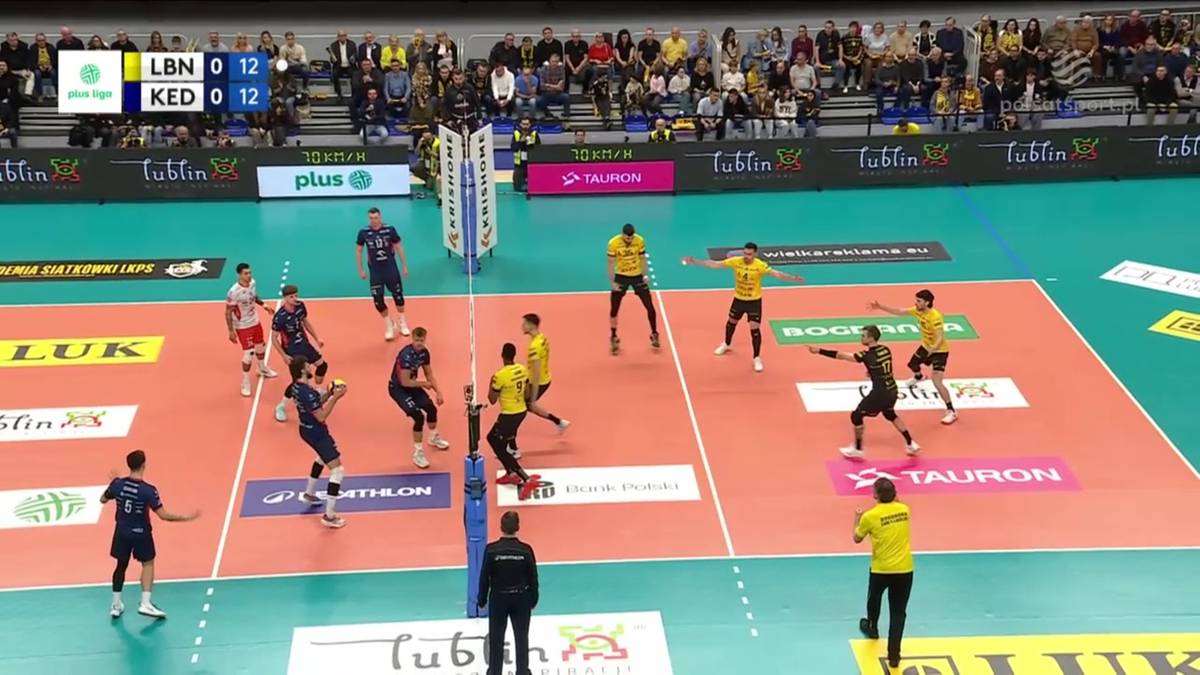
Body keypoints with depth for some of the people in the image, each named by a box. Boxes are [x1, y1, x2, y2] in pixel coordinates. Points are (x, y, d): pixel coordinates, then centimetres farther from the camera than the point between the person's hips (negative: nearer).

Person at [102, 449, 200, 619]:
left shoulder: (117, 483, -13)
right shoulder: (148, 490, -24)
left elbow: (103, 500, 7)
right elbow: (163, 515, -24)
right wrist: (187, 517, -16)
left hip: (122, 532, 3)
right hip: (141, 534, -3)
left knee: (121, 565, 18)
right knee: (148, 564, 16)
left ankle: (116, 605, 26)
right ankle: (145, 603, 6)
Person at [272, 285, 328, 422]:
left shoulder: (300, 306, -9)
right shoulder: (279, 317, -28)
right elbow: (274, 338, -18)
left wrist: (316, 339, 13)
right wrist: (284, 356, -21)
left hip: (305, 344, 7)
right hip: (292, 350, -7)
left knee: (322, 365, 17)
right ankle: (281, 407, 4)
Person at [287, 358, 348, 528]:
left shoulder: (295, 387, -1)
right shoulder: (306, 392, -30)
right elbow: (321, 416, -27)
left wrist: (329, 393, -1)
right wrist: (335, 397, -25)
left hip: (308, 429, 10)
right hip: (316, 433, -10)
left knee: (323, 457, 39)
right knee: (338, 470, -10)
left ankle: (309, 493, 52)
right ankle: (329, 516, -10)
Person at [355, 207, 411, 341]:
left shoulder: (389, 229, -10)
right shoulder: (363, 232, -7)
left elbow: (398, 247, 1)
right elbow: (358, 250, 6)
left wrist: (404, 265, 2)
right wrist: (360, 270, 5)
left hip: (391, 268, 0)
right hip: (375, 271, 0)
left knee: (398, 295, 9)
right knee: (378, 300, -2)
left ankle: (402, 323, 30)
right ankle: (389, 326, 20)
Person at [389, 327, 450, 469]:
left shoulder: (424, 352, -6)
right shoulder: (406, 355, -30)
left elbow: (429, 375, 6)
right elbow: (404, 382, -29)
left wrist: (438, 392, -6)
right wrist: (424, 384, -15)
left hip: (411, 384, 7)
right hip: (397, 387, -7)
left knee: (431, 407, 2)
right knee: (418, 416, -20)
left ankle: (434, 437, 35)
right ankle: (418, 453, -5)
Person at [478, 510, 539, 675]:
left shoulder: (491, 549, -16)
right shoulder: (526, 550, -14)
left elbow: (484, 577, -9)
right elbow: (533, 577, -5)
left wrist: (482, 599, 5)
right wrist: (533, 599, 10)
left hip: (498, 598, -1)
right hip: (521, 598, 1)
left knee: (496, 639, 13)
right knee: (521, 638, 14)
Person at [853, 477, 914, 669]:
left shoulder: (870, 516, -14)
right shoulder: (904, 510, -3)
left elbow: (857, 539, 2)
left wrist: (857, 519, 19)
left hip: (881, 570, -2)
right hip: (904, 570, 2)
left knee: (874, 599, 29)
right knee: (898, 612, 7)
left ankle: (872, 627, 55)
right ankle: (894, 654, 2)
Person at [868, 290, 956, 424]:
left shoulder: (935, 317, -35)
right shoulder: (918, 311, -11)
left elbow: (940, 339, -40)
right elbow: (899, 312, 0)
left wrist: (931, 351, -58)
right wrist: (880, 307, -6)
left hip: (939, 350, -9)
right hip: (926, 346, 9)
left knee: (937, 382, -21)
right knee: (912, 365, 31)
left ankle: (951, 411, -11)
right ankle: (918, 377, 69)